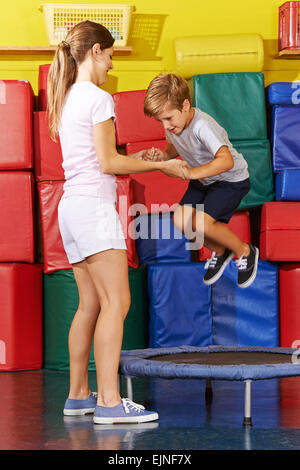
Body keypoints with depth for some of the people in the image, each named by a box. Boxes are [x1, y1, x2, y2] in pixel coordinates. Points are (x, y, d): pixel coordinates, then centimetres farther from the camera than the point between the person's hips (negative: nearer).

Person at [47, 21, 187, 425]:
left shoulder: (66, 100, 18)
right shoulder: (99, 99, -9)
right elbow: (107, 163, -12)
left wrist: (140, 159, 20)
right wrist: (159, 165, -2)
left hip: (71, 206, 9)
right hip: (93, 205, -9)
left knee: (91, 305, 12)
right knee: (116, 302, -11)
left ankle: (78, 395, 14)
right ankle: (109, 401, -17)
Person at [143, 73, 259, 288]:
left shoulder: (202, 125, -34)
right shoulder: (172, 124, -9)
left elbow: (226, 161, -44)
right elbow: (174, 149, 12)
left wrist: (190, 173, -49)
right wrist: (161, 156, -11)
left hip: (231, 180, -8)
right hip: (202, 181, 8)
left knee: (201, 222, -23)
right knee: (181, 221, -9)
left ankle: (245, 252, 3)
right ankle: (220, 252, 17)